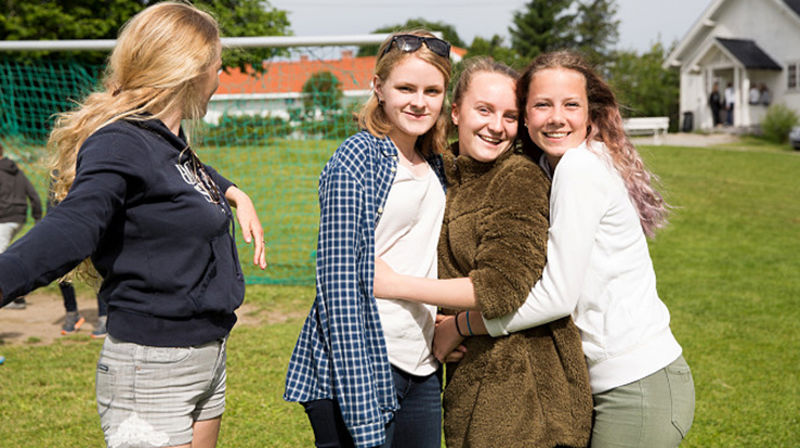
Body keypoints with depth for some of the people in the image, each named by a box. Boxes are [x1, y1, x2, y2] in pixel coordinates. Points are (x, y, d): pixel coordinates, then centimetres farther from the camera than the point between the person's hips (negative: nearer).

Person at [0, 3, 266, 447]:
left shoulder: (172, 140, 9)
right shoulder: (119, 146, -19)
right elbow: (73, 224, -38)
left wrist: (234, 194, 21)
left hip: (206, 359, 10)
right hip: (151, 370, -9)